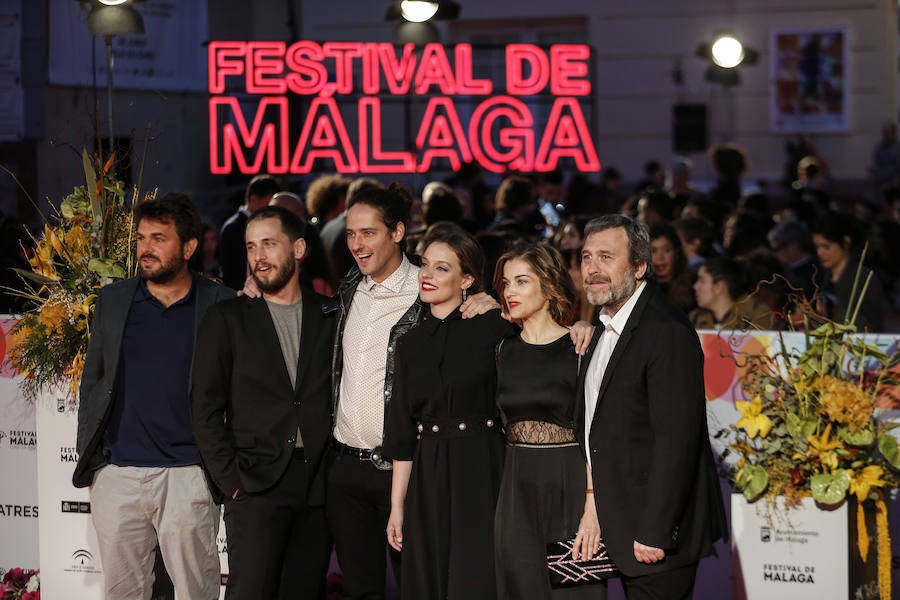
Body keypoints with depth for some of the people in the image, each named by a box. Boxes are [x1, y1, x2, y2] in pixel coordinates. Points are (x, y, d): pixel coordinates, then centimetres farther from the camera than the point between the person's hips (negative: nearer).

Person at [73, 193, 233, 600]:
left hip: (188, 474, -3)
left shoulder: (220, 306, 0)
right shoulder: (112, 300, 10)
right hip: (117, 472, 3)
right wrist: (88, 453, 8)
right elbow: (91, 379, 15)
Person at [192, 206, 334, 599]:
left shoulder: (329, 317, 11)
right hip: (257, 488, -2)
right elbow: (207, 411, 3)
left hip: (317, 489, 2)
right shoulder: (226, 320, 6)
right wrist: (231, 482, -6)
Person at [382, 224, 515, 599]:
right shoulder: (411, 344, 10)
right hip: (428, 480, 4)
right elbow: (402, 432, 11)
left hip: (482, 472, -4)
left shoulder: (493, 327, -3)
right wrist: (397, 506, 9)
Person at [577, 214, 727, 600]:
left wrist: (655, 533, -23)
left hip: (659, 528, -9)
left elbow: (676, 441, -22)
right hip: (621, 531, 9)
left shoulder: (668, 333, -17)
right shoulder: (606, 329, 14)